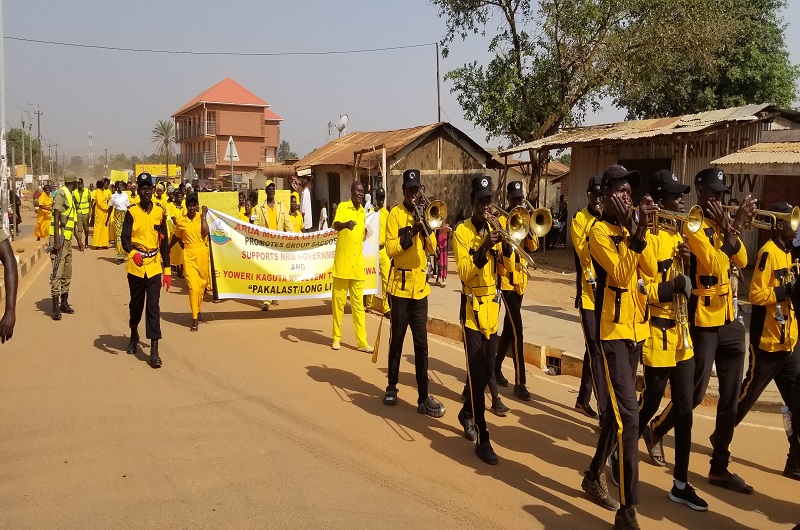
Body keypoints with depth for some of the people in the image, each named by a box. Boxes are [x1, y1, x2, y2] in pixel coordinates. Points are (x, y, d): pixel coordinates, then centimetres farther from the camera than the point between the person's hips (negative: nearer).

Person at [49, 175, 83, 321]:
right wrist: (56, 241, -22)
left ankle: (64, 303, 21)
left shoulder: (69, 196, 17)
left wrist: (78, 239, 26)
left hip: (68, 239, 10)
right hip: (60, 238, -10)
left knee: (67, 273, 13)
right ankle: (56, 307, -12)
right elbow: (56, 218, -17)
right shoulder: (61, 194, -11)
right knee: (57, 272, -11)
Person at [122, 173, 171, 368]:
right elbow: (125, 237, -9)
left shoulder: (160, 212, 5)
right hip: (136, 266, 0)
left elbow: (164, 242, 9)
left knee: (153, 306, -7)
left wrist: (167, 270, 8)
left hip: (154, 266, 0)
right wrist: (132, 252, -32)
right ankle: (134, 334, 43)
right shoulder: (132, 212, -1)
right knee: (136, 304, 15)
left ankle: (154, 351, -9)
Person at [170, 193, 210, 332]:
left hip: (202, 254, 2)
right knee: (193, 286, -11)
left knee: (201, 285, 13)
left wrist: (203, 216, -9)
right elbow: (176, 236, 20)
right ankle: (194, 319, -7)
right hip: (189, 256, -2)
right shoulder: (181, 222, 3)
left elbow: (205, 233, -14)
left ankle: (198, 310, 36)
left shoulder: (201, 218, 2)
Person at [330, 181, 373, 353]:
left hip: (358, 265, 4)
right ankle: (337, 337, 16)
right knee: (338, 301, 4)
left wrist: (368, 231, 5)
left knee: (358, 303, 5)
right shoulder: (343, 207, -3)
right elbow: (335, 225, -22)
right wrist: (345, 224, -41)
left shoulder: (363, 212, 13)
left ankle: (362, 341, 6)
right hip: (342, 263, -4)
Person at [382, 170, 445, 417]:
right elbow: (390, 249, -13)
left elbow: (432, 248, 4)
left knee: (421, 343, 1)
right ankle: (392, 386, 26)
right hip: (400, 285, -4)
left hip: (420, 286, 4)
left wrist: (425, 228, -12)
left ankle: (424, 397, 2)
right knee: (397, 339, 7)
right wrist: (411, 232, -22)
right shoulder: (395, 214, -4)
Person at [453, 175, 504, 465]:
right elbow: (464, 273, -19)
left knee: (487, 371, 14)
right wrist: (484, 248, -31)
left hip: (493, 307, 6)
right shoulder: (462, 232, -7)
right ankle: (482, 439, -2)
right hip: (473, 308, -5)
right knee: (476, 374, -7)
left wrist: (506, 245, -15)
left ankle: (467, 413, 38)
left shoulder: (495, 229, 10)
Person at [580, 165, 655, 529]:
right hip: (612, 331, -8)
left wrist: (640, 229, -7)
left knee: (618, 411, 17)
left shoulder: (628, 230, 14)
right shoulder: (599, 231, -11)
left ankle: (594, 476, 35)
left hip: (634, 329, 8)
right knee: (629, 418, -13)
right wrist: (637, 229, -24)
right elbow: (620, 275, -23)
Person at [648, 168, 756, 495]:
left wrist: (732, 229, -15)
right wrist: (735, 228, -21)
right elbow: (715, 263, -24)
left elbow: (741, 262, -1)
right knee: (694, 394, 0)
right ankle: (657, 429, 28)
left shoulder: (722, 223, 12)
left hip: (729, 320, 8)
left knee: (731, 398, 9)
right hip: (703, 322, -8)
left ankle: (720, 467, 18)